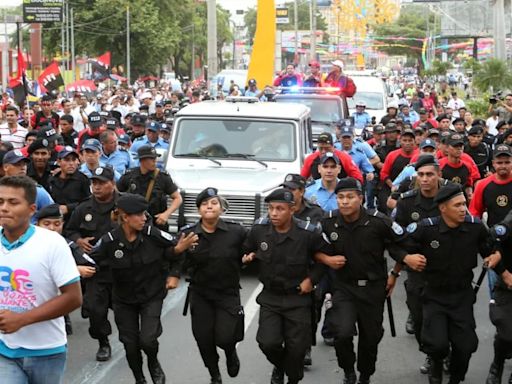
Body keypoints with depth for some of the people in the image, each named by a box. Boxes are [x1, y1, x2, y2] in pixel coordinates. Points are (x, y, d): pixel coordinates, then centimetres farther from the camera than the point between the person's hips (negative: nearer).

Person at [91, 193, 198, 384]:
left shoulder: (152, 234, -18)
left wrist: (174, 275, -9)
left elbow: (177, 248, -3)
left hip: (152, 295, -1)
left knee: (147, 340, -14)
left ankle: (154, 364, 21)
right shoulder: (109, 241, -18)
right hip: (123, 299, 1)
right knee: (130, 344, 6)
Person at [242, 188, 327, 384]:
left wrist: (312, 279, -8)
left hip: (298, 298, -1)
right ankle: (279, 366, 25)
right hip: (270, 296, 2)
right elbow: (246, 250, 11)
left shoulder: (309, 233, -17)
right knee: (268, 342, -11)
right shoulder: (259, 228, -9)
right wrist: (247, 257, -10)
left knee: (297, 347, 2)